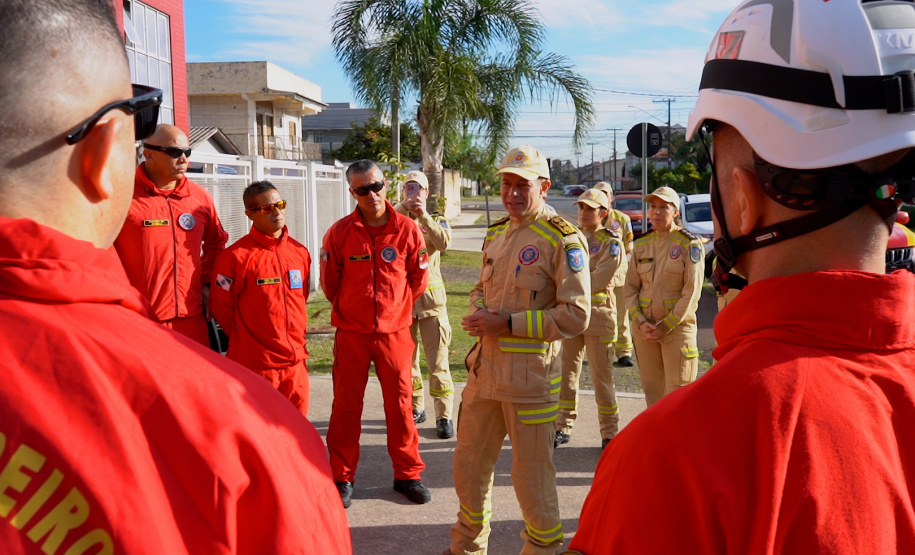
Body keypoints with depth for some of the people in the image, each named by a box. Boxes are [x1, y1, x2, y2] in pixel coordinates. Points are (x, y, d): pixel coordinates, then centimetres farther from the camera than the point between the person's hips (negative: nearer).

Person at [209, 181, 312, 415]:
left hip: (296, 359, 5)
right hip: (255, 362, -5)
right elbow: (221, 306, -3)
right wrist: (245, 338, 7)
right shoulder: (236, 255, -11)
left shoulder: (299, 252, 7)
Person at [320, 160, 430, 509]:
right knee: (346, 405, 7)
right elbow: (329, 282, 7)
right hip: (351, 333, 0)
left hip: (394, 332, 0)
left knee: (400, 404, 7)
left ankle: (407, 474, 23)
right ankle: (343, 477, 21)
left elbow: (418, 279, 8)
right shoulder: (340, 232, -5)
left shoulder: (407, 229, -4)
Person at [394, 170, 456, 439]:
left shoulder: (436, 220, 7)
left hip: (431, 298, -1)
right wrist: (403, 207, -20)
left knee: (438, 359, -2)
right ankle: (416, 407, 26)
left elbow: (444, 242, -16)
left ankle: (444, 415, 4)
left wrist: (424, 215, -20)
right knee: (407, 357, 11)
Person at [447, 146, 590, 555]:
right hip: (485, 365, 7)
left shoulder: (563, 241, -12)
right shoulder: (495, 234, 12)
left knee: (532, 474, 5)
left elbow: (575, 316, -18)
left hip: (529, 373, -7)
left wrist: (508, 323, -19)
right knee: (469, 461, 18)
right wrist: (478, 313, 1)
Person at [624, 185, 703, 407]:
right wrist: (640, 322, -7)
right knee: (652, 390, 10)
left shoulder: (689, 244, -6)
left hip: (677, 327, -4)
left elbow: (691, 292, -11)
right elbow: (630, 289, 7)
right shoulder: (641, 244, 7)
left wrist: (665, 326, -13)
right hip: (645, 328, 4)